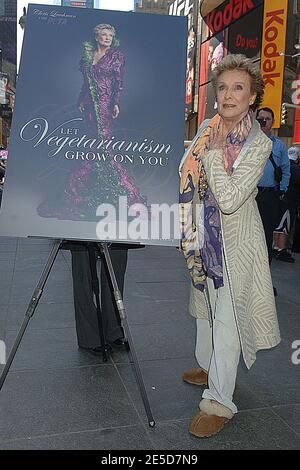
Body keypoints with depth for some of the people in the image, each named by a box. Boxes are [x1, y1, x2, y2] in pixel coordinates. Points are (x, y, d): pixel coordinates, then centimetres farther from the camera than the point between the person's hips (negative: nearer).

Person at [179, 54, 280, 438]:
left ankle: (219, 402, 8)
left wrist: (214, 151, -22)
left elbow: (230, 198, -28)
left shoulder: (259, 144, -17)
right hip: (204, 233, 7)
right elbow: (187, 174, 15)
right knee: (204, 305, 20)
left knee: (226, 317, -3)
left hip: (235, 238, -7)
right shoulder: (207, 128, 1)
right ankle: (207, 367, 42)